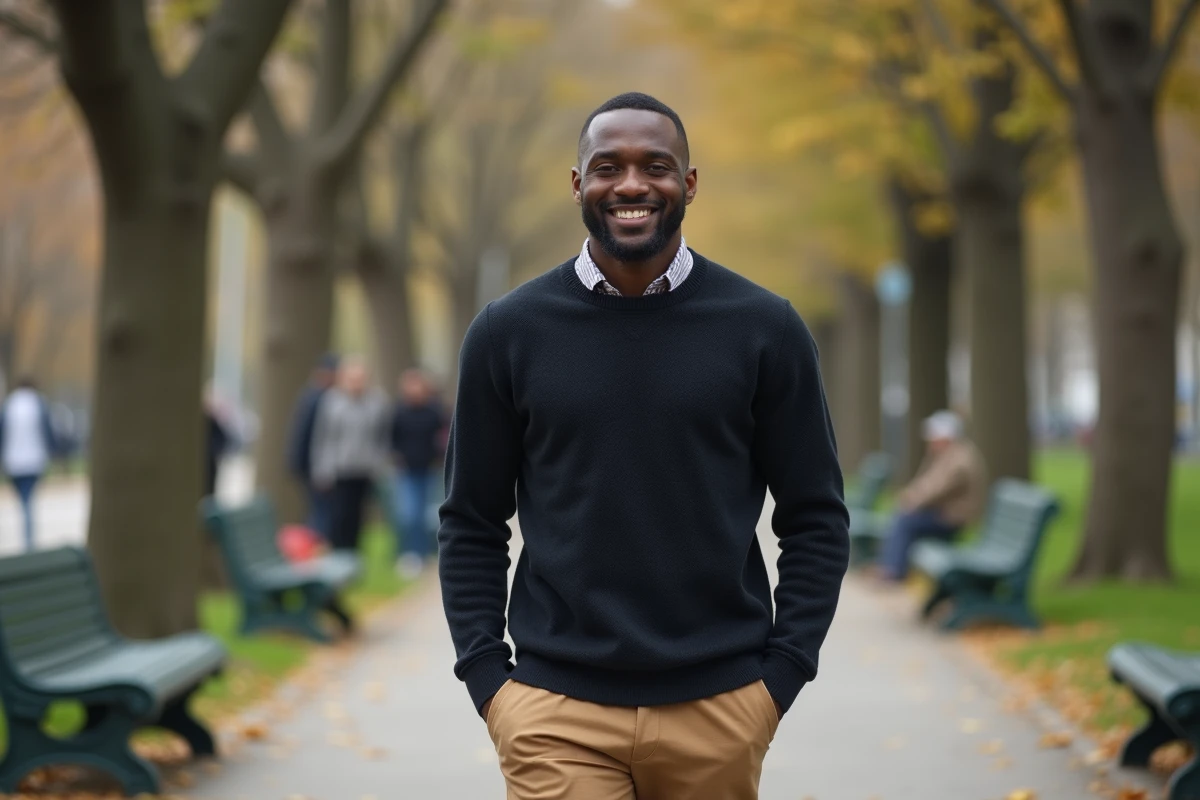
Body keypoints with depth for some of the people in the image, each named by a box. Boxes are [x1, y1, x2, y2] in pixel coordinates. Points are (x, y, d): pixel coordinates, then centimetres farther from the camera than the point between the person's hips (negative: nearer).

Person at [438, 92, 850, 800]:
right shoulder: (509, 332, 3)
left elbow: (816, 521, 4)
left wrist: (782, 674, -3)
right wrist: (485, 675, -2)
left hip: (720, 707, 1)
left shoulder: (765, 329, 1)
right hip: (556, 711, 0)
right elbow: (473, 524, 7)